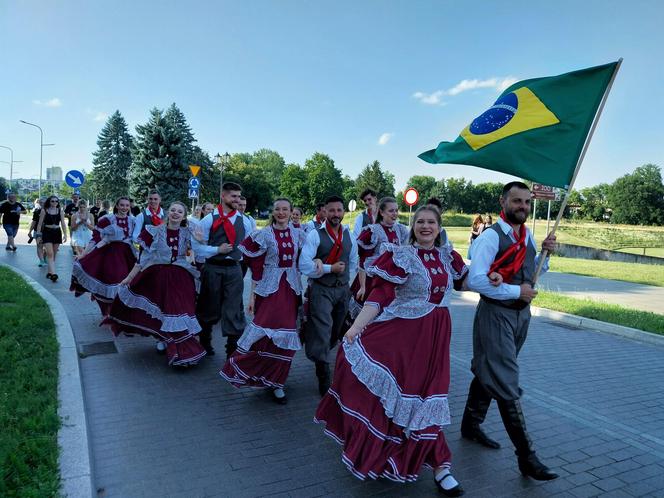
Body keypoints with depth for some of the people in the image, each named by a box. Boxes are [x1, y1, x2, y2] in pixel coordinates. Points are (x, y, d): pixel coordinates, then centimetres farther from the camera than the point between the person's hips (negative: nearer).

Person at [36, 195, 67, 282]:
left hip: (57, 233, 3)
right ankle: (53, 273, -22)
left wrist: (65, 235, -4)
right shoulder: (44, 211, -1)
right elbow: (40, 224, 1)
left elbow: (63, 224, 5)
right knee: (50, 254, -13)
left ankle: (50, 272, 21)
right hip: (47, 233, -3)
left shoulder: (60, 211, 6)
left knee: (54, 255, 9)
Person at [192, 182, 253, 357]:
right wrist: (217, 250, -14)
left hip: (234, 269, 1)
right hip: (212, 269, -1)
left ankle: (234, 350, 11)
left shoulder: (244, 221, 4)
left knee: (234, 310, 1)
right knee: (210, 309, 13)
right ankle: (204, 343, 37)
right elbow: (197, 247, -5)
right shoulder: (209, 219, -4)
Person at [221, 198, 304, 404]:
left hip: (292, 288, 4)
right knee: (264, 333, -8)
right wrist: (252, 295, -7)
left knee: (285, 337, 7)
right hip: (269, 288, -3)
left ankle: (275, 382, 21)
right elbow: (256, 268, -4)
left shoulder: (297, 234, 6)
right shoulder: (264, 235, -5)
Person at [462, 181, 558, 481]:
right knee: (506, 385, -4)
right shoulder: (491, 236, -15)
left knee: (487, 373, 20)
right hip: (496, 314, -8)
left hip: (521, 313, 8)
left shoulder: (527, 236, 10)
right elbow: (475, 280, -23)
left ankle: (471, 425, 37)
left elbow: (533, 273, 20)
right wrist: (517, 291, -18)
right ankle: (526, 457, 5)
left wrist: (545, 253, 2)